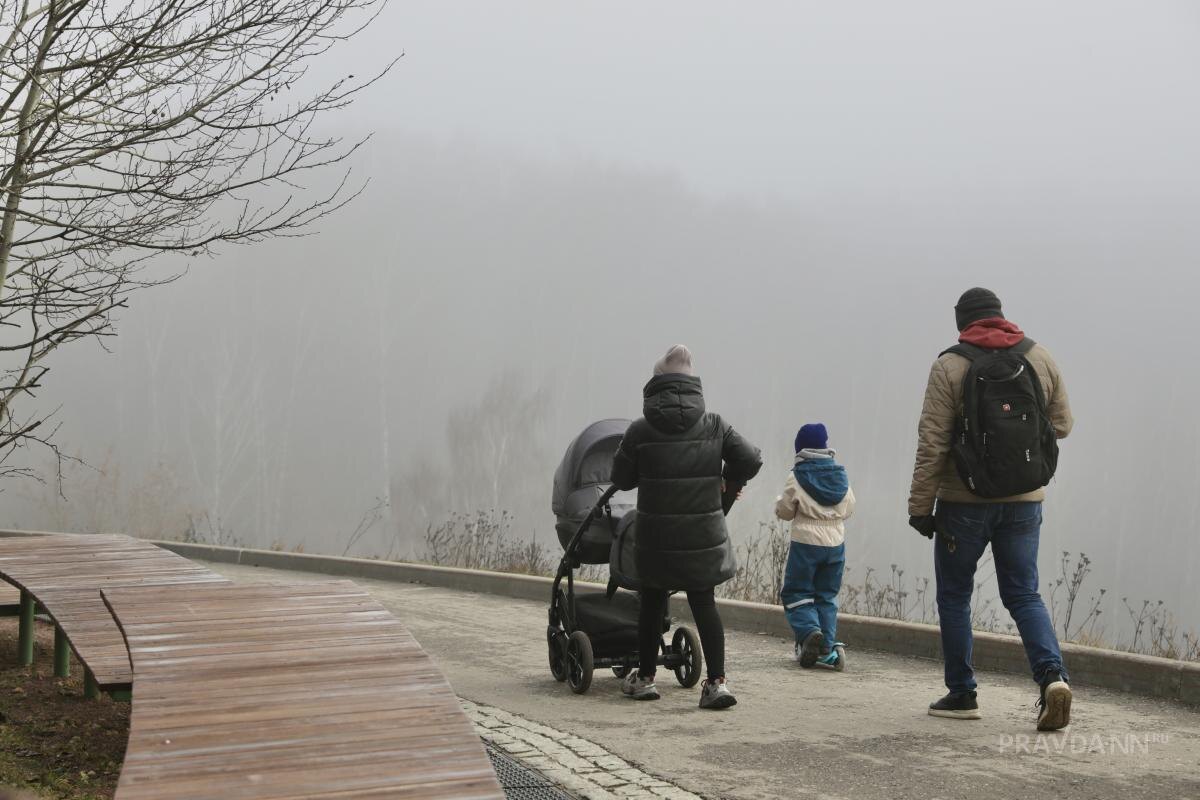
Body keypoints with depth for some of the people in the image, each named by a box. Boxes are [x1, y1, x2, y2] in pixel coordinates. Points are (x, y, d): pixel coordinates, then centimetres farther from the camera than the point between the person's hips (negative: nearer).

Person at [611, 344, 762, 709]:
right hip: (705, 535, 1)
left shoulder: (640, 431, -8)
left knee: (652, 602, 15)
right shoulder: (714, 426, -3)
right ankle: (717, 681, -5)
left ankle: (645, 677, 25)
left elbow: (622, 479, 1)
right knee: (704, 604, 6)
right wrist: (728, 484, 15)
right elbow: (750, 460, -4)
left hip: (656, 535, -1)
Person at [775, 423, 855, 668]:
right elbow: (848, 509, 11)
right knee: (827, 595, 11)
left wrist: (781, 502, 20)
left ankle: (809, 631, -19)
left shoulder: (797, 477, -9)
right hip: (835, 544, 4)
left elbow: (784, 511, -1)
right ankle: (827, 647, 6)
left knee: (796, 593, 5)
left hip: (805, 543, -4)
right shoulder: (841, 475, 3)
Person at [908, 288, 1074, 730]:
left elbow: (932, 443, -11)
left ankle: (961, 693, 13)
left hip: (964, 502, -3)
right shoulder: (1039, 358, 3)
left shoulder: (950, 366, -8)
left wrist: (920, 505, -7)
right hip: (1025, 501, 3)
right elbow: (1062, 424, 11)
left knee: (954, 596, 11)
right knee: (1024, 595, 9)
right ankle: (1052, 675, -12)